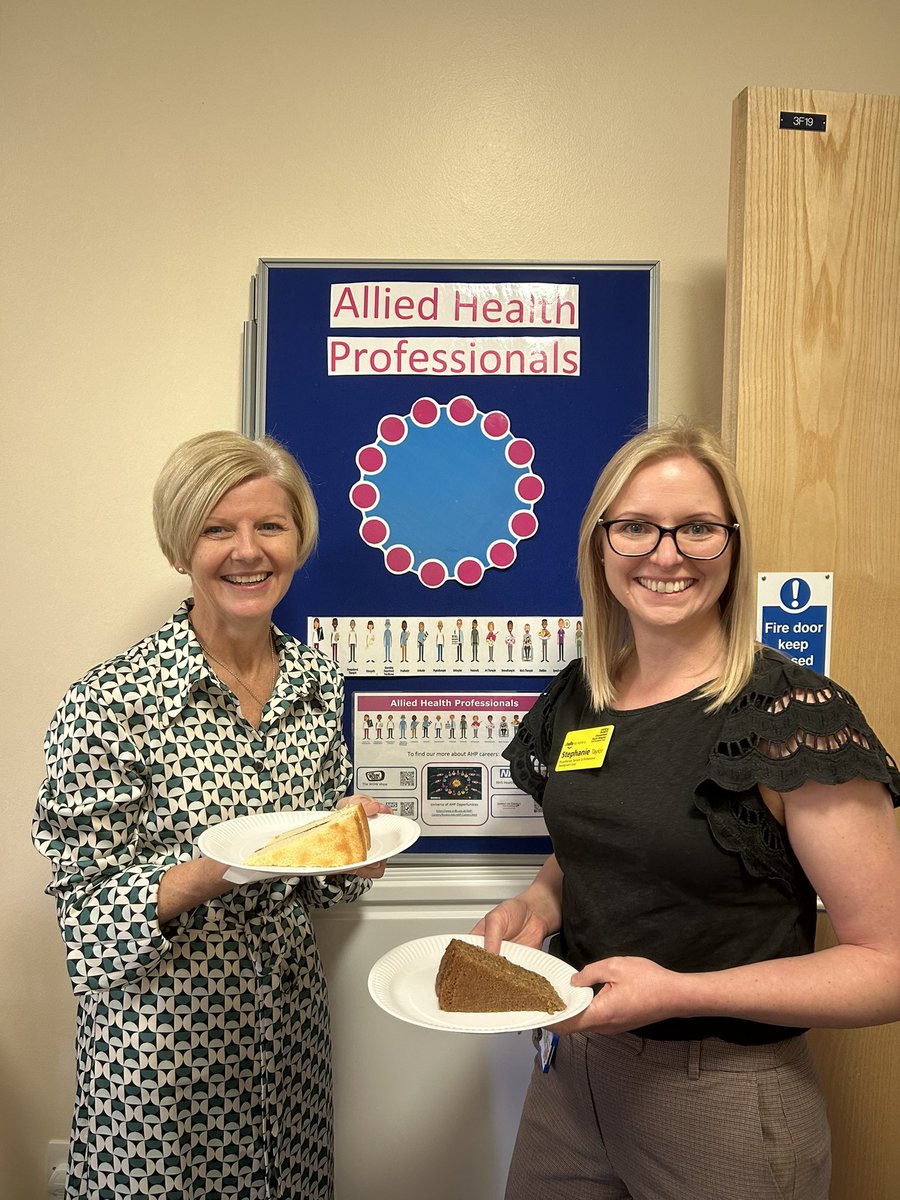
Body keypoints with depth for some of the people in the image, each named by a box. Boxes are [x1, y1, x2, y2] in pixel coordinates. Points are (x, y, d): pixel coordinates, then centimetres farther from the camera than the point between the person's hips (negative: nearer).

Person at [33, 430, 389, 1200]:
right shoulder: (109, 704, -19)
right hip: (163, 1042, -5)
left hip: (293, 1028, 5)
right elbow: (89, 916, -12)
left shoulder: (318, 681, -3)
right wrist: (209, 874, -29)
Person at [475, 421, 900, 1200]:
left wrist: (679, 991, -24)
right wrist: (534, 906, -5)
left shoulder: (798, 718, -19)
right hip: (574, 1068, 5)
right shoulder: (576, 697, -1)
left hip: (725, 1105, -5)